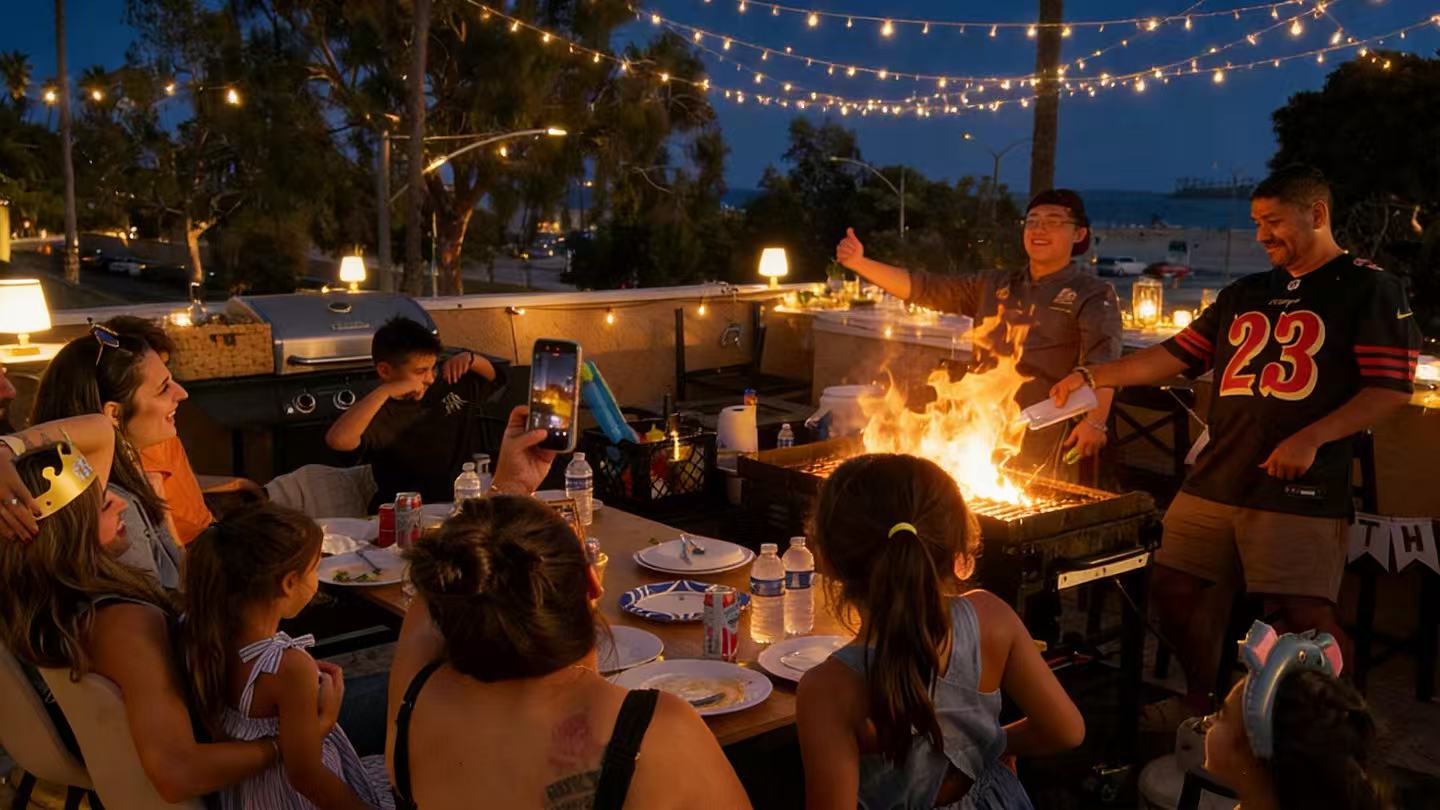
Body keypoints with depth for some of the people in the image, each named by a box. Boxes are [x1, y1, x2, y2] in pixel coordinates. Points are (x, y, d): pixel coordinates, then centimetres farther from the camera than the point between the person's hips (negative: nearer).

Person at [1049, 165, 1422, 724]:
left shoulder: (1367, 288, 1)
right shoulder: (1244, 295, 19)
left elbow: (1391, 387, -6)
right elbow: (1178, 355, 19)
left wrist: (1311, 438, -17)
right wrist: (1093, 377, 8)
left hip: (1299, 488, -6)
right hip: (1216, 481, 6)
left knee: (1304, 615, -11)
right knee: (1174, 586, 8)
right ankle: (1203, 700, 28)